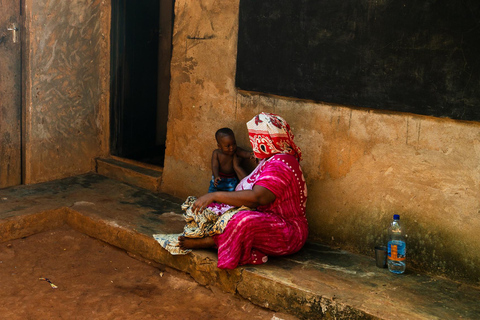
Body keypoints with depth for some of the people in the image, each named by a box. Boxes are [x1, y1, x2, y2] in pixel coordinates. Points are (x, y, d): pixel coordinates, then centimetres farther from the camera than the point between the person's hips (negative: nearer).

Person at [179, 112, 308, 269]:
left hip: (288, 234, -11)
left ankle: (208, 241, -18)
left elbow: (257, 197, -33)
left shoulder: (280, 164, -19)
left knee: (244, 221, -39)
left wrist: (215, 196, -31)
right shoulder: (271, 160, 16)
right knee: (212, 209, 4)